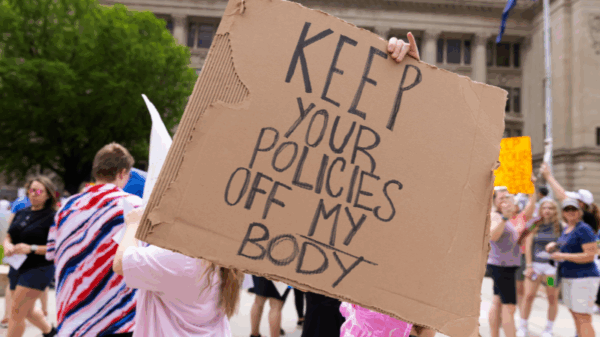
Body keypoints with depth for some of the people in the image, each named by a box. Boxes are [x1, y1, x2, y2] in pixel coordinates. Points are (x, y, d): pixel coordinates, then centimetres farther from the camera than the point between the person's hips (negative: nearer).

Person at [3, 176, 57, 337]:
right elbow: (8, 237, 15)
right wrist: (7, 245, -8)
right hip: (17, 268, 7)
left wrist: (32, 248, -25)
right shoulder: (21, 213, 8)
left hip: (38, 269, -7)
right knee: (27, 310, 21)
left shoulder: (52, 217, -12)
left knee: (17, 311, -8)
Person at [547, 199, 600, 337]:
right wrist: (554, 244, 12)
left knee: (583, 319, -9)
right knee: (576, 317, 12)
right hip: (568, 278, 9)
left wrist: (563, 256, -17)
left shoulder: (584, 229, -12)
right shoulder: (566, 229, 14)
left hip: (584, 278, -9)